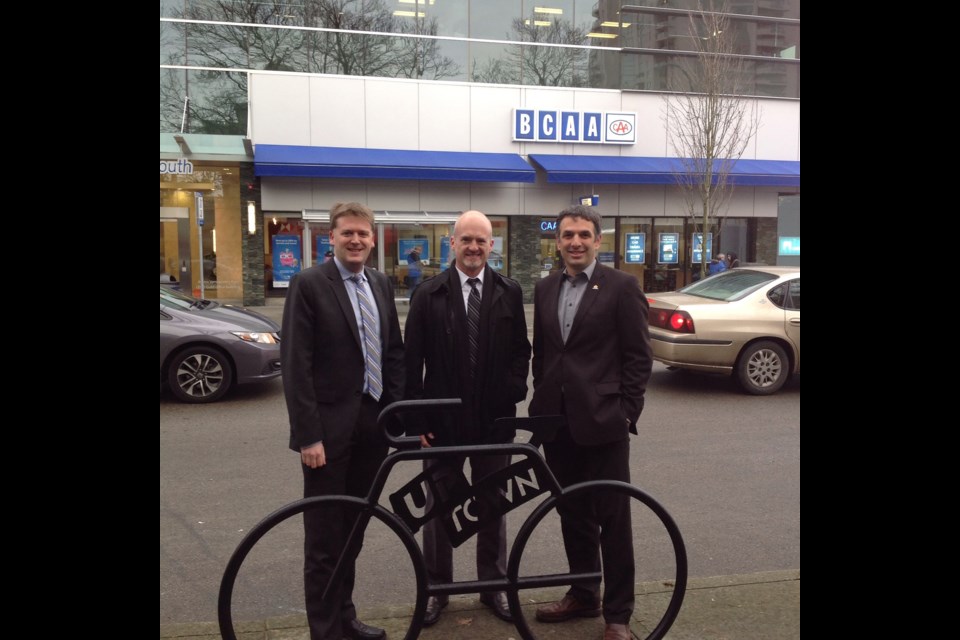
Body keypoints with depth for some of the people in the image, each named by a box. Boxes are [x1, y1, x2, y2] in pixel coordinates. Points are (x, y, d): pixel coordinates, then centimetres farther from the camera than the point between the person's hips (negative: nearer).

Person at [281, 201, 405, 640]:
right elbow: (296, 366, -13)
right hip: (330, 428, -6)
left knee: (352, 530, 18)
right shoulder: (308, 284, -9)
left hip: (371, 426, 6)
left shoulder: (381, 285, 10)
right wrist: (309, 435, -16)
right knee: (324, 537, 5)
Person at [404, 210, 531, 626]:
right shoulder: (429, 294, -3)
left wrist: (513, 393, -7)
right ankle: (436, 587, 28)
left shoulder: (510, 293, 2)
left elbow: (521, 351, 6)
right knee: (438, 505, 11)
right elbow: (412, 360, -3)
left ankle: (493, 584, 30)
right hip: (443, 418, -1)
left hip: (494, 419, 1)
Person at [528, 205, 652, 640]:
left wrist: (626, 412, -10)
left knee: (612, 518, 4)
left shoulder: (621, 286, -5)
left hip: (603, 420, -5)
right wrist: (542, 402, 10)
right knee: (572, 514, 16)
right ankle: (583, 595, 32)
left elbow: (639, 356, -6)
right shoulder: (545, 289, 11)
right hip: (557, 420, 5)